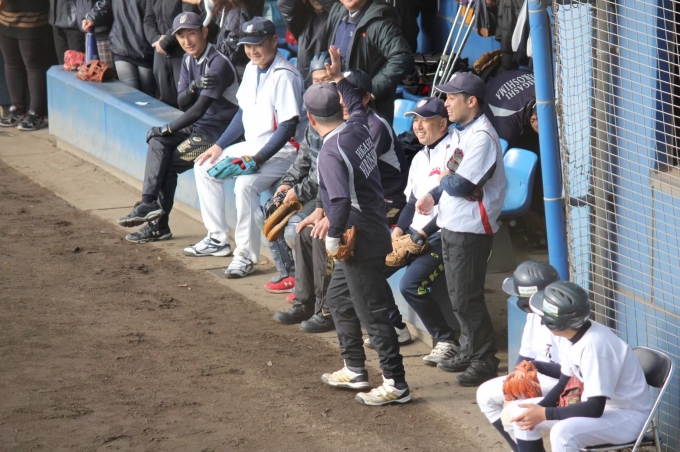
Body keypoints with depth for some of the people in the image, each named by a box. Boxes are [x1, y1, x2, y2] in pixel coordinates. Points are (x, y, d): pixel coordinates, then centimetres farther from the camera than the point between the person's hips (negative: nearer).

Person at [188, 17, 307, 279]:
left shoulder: (284, 76, -21)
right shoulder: (252, 69, 7)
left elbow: (289, 126, -25)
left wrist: (257, 159, -28)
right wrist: (219, 146, 11)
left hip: (283, 149, -10)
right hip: (253, 145, 10)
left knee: (245, 184, -33)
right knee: (205, 167, 13)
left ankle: (247, 255, -21)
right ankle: (217, 238, 19)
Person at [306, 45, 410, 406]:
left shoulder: (330, 153, -23)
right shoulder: (358, 128, 2)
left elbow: (341, 201, -34)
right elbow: (357, 103, 28)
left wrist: (333, 237, -22)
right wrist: (339, 78, 32)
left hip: (359, 242, -10)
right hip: (371, 235, 10)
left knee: (372, 313, -4)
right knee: (338, 298, 24)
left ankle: (396, 385, 0)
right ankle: (355, 371, 31)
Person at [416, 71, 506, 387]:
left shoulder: (481, 137, -20)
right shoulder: (460, 133, 12)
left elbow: (460, 184, -26)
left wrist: (443, 181, -5)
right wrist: (433, 195, 4)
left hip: (470, 230, -10)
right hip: (451, 226, 10)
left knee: (467, 297, -6)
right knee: (457, 295, 17)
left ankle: (484, 360, 1)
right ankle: (470, 351, 29)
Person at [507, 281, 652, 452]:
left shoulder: (594, 344, -29)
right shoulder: (580, 335, -2)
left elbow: (595, 408, -30)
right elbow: (565, 383, 10)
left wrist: (544, 414, -25)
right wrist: (537, 411, -7)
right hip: (596, 405, 10)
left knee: (563, 432, -36)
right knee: (520, 413, 5)